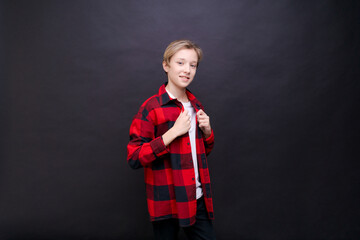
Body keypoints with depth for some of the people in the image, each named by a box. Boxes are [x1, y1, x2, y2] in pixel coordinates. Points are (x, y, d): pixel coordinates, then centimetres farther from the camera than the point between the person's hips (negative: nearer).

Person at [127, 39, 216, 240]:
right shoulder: (152, 108, -10)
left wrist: (207, 131, -1)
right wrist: (174, 132, -21)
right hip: (167, 202, -5)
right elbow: (134, 158, -16)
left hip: (198, 199, 6)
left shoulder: (196, 105, 10)